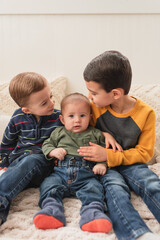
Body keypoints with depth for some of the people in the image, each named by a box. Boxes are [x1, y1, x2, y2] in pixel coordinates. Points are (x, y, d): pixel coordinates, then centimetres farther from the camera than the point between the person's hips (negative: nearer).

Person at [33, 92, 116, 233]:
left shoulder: (95, 134, 16)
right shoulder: (59, 133, 20)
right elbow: (47, 144, 24)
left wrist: (102, 164, -5)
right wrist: (53, 151, 1)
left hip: (86, 174, -1)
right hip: (61, 172, 2)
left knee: (93, 188, -29)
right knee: (49, 185, -24)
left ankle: (93, 213, -46)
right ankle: (52, 209, -40)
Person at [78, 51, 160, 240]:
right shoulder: (95, 108, -1)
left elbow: (144, 152, -5)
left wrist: (109, 156, -16)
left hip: (130, 163, 0)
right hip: (103, 165, 0)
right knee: (115, 188, -31)